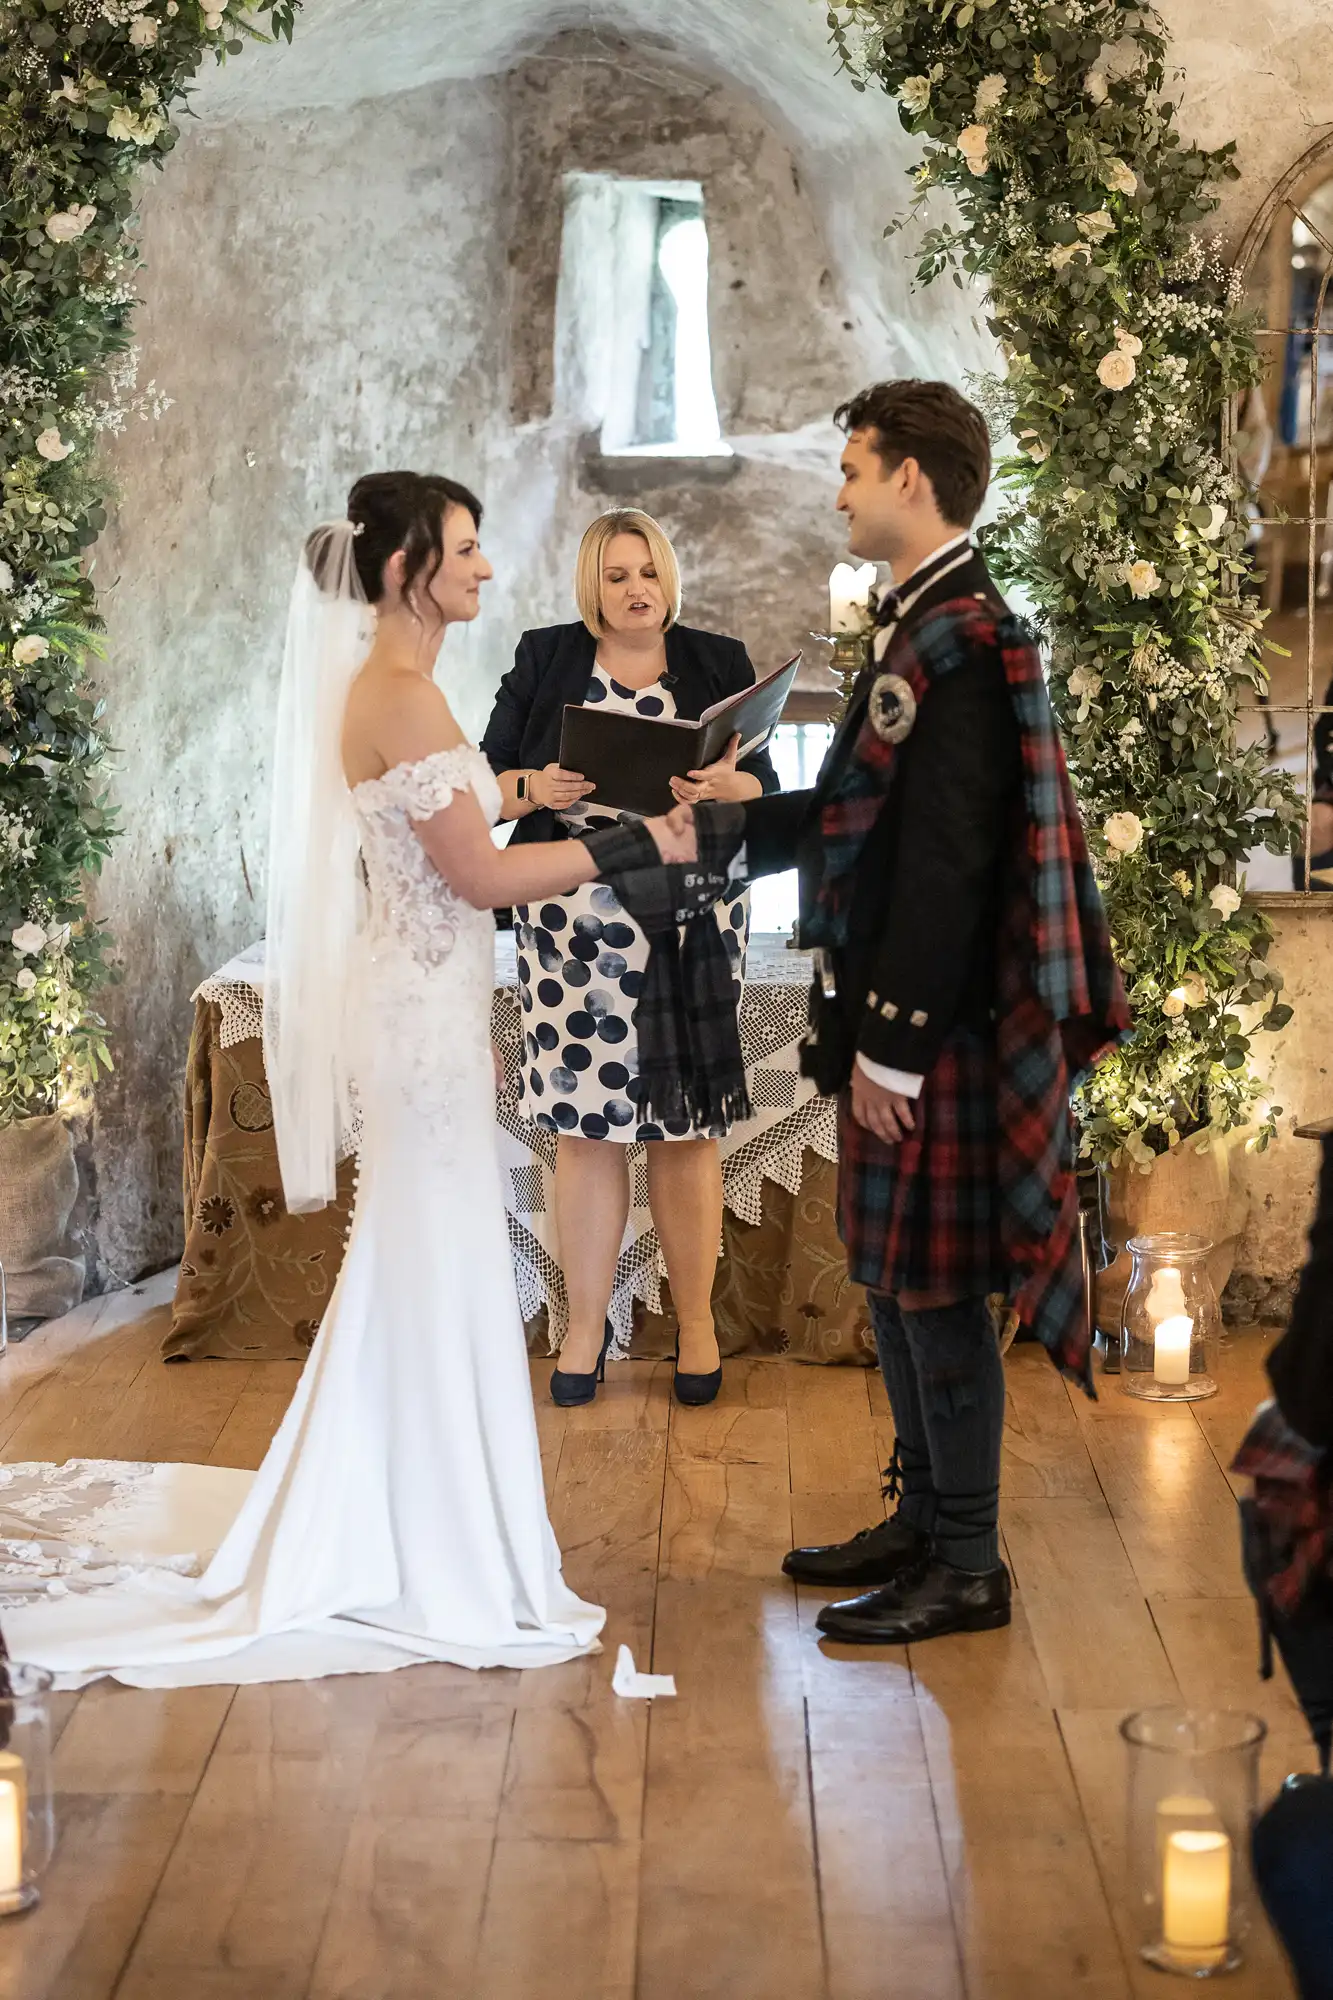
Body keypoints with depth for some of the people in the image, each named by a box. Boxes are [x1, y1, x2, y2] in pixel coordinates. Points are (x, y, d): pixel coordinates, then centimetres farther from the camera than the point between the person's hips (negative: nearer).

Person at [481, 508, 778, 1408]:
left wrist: (725, 785, -18)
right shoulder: (545, 660, 8)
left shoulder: (718, 664, 8)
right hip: (574, 923, 0)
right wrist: (535, 789, -15)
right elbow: (487, 780, 6)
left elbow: (765, 791, 4)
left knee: (687, 1125, 2)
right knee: (584, 1124, 1)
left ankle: (697, 1324, 15)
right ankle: (586, 1326, 14)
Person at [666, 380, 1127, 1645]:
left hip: (935, 1024, -10)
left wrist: (894, 1042, -22)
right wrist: (715, 826, 15)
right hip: (895, 1017, 10)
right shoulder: (928, 627, 13)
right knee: (893, 1274, 17)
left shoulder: (957, 642, -19)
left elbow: (947, 861, -23)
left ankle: (966, 1566, 11)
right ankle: (925, 1519, 30)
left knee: (933, 1283, -1)